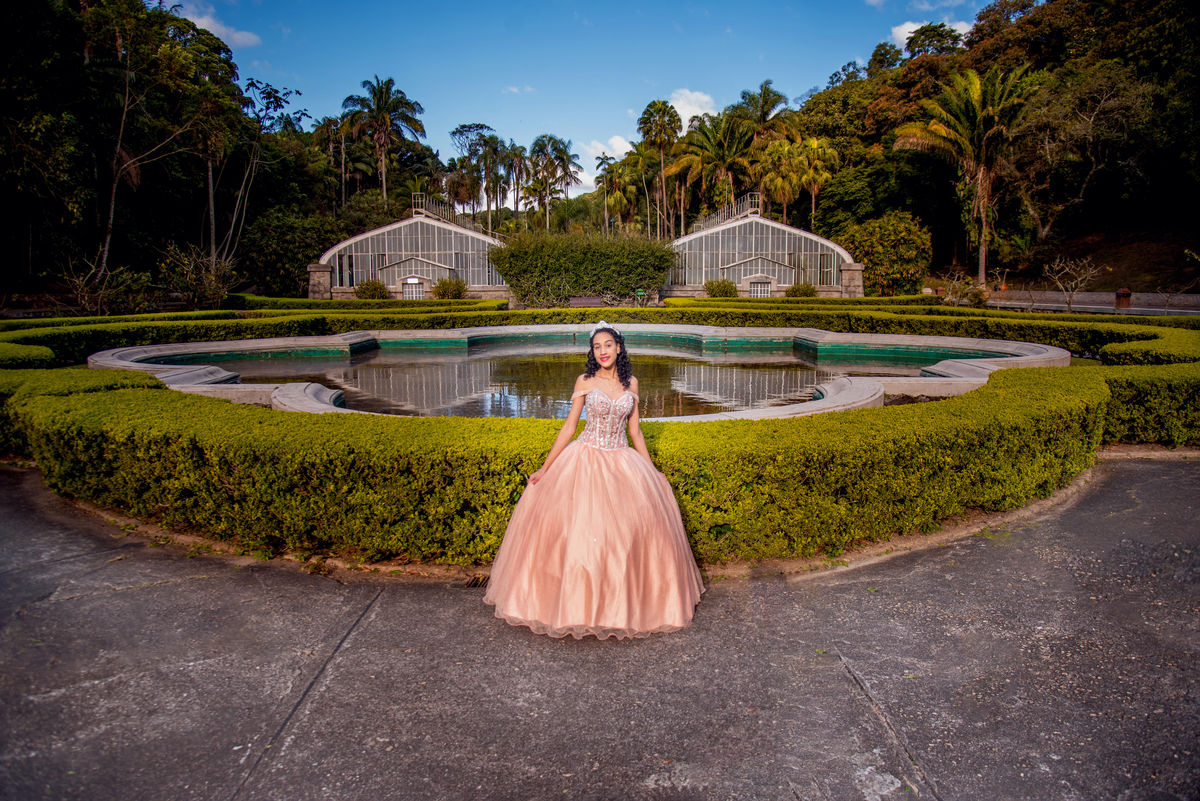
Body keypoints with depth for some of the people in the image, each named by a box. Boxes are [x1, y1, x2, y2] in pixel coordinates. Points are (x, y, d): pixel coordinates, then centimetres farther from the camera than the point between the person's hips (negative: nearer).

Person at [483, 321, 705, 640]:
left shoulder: (631, 382, 6)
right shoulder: (584, 382, -1)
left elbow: (634, 429, 12)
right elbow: (569, 426, 2)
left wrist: (652, 471, 13)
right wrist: (545, 468, -1)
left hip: (623, 463, 2)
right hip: (585, 459, -2)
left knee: (626, 531, 2)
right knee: (578, 528, -5)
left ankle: (624, 604, 20)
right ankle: (579, 600, 12)